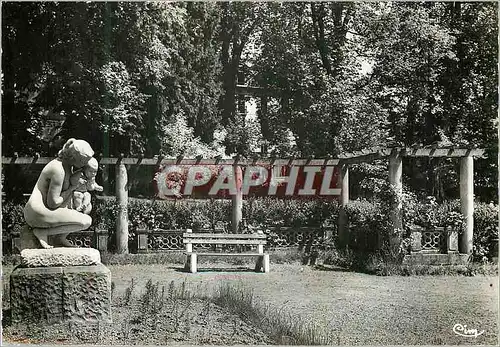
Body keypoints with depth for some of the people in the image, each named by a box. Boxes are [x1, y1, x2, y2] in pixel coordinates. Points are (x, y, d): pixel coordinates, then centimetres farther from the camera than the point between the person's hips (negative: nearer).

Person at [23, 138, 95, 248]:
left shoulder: (69, 166, 9)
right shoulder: (59, 170, -21)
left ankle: (61, 238, 13)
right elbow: (53, 203, -20)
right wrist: (73, 187, -12)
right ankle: (43, 232, -11)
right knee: (86, 222, -19)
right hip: (39, 213, -10)